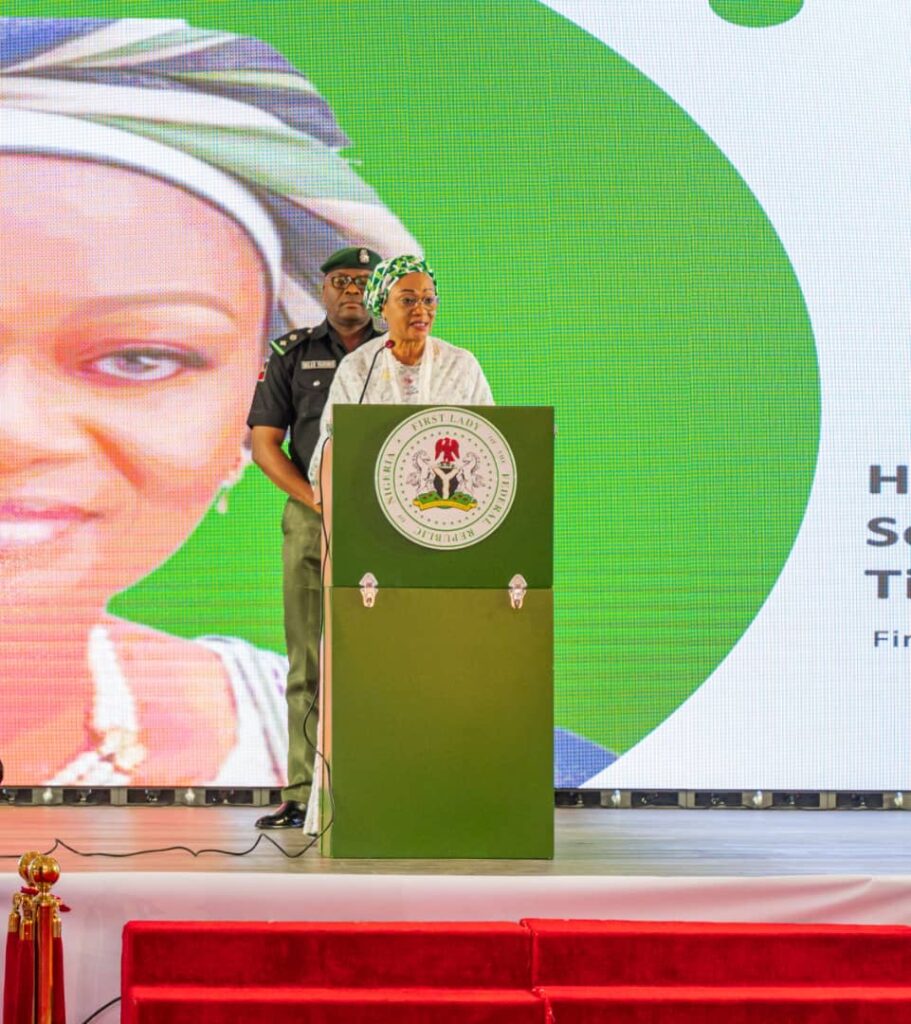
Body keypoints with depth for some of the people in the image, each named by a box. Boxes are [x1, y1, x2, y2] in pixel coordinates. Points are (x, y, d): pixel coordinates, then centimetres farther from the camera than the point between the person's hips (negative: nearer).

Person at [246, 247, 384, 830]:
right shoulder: (292, 354, 9)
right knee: (308, 662, -1)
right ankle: (304, 794, 1)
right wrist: (320, 502, -7)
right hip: (309, 517, 0)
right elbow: (264, 445, 5)